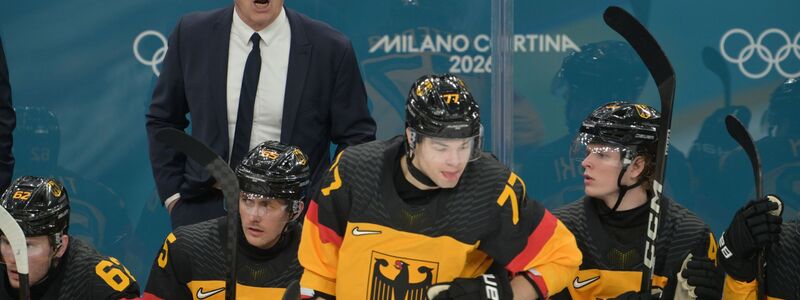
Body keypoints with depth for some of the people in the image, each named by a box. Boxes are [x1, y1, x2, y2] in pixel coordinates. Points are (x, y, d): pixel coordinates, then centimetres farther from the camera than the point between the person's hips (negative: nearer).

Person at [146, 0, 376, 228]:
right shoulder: (191, 35, 0)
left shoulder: (330, 48, -6)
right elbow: (163, 120, 10)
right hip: (204, 209, 2)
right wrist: (172, 194, 3)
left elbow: (356, 138, 0)